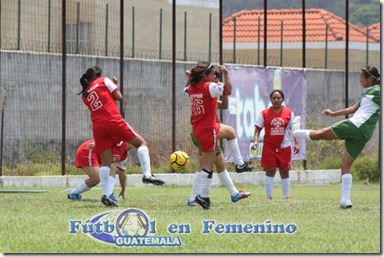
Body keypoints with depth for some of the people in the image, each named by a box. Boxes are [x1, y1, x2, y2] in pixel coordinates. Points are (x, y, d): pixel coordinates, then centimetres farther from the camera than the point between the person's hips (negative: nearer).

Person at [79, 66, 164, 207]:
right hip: (113, 120, -4)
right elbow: (119, 96, 5)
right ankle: (147, 174, -12)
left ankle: (105, 195, -7)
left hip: (97, 126, 4)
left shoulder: (85, 95, 21)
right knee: (141, 142, 7)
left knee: (105, 162, 6)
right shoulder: (103, 81, 9)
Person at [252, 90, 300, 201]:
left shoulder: (289, 113, 3)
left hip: (284, 147, 2)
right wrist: (255, 140, -13)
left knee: (284, 171, 8)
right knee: (270, 171, -4)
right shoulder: (264, 113, 0)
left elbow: (294, 129, 5)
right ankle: (269, 196, 2)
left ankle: (286, 195, 16)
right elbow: (258, 128, 1)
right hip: (269, 147, -1)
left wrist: (296, 143, -3)